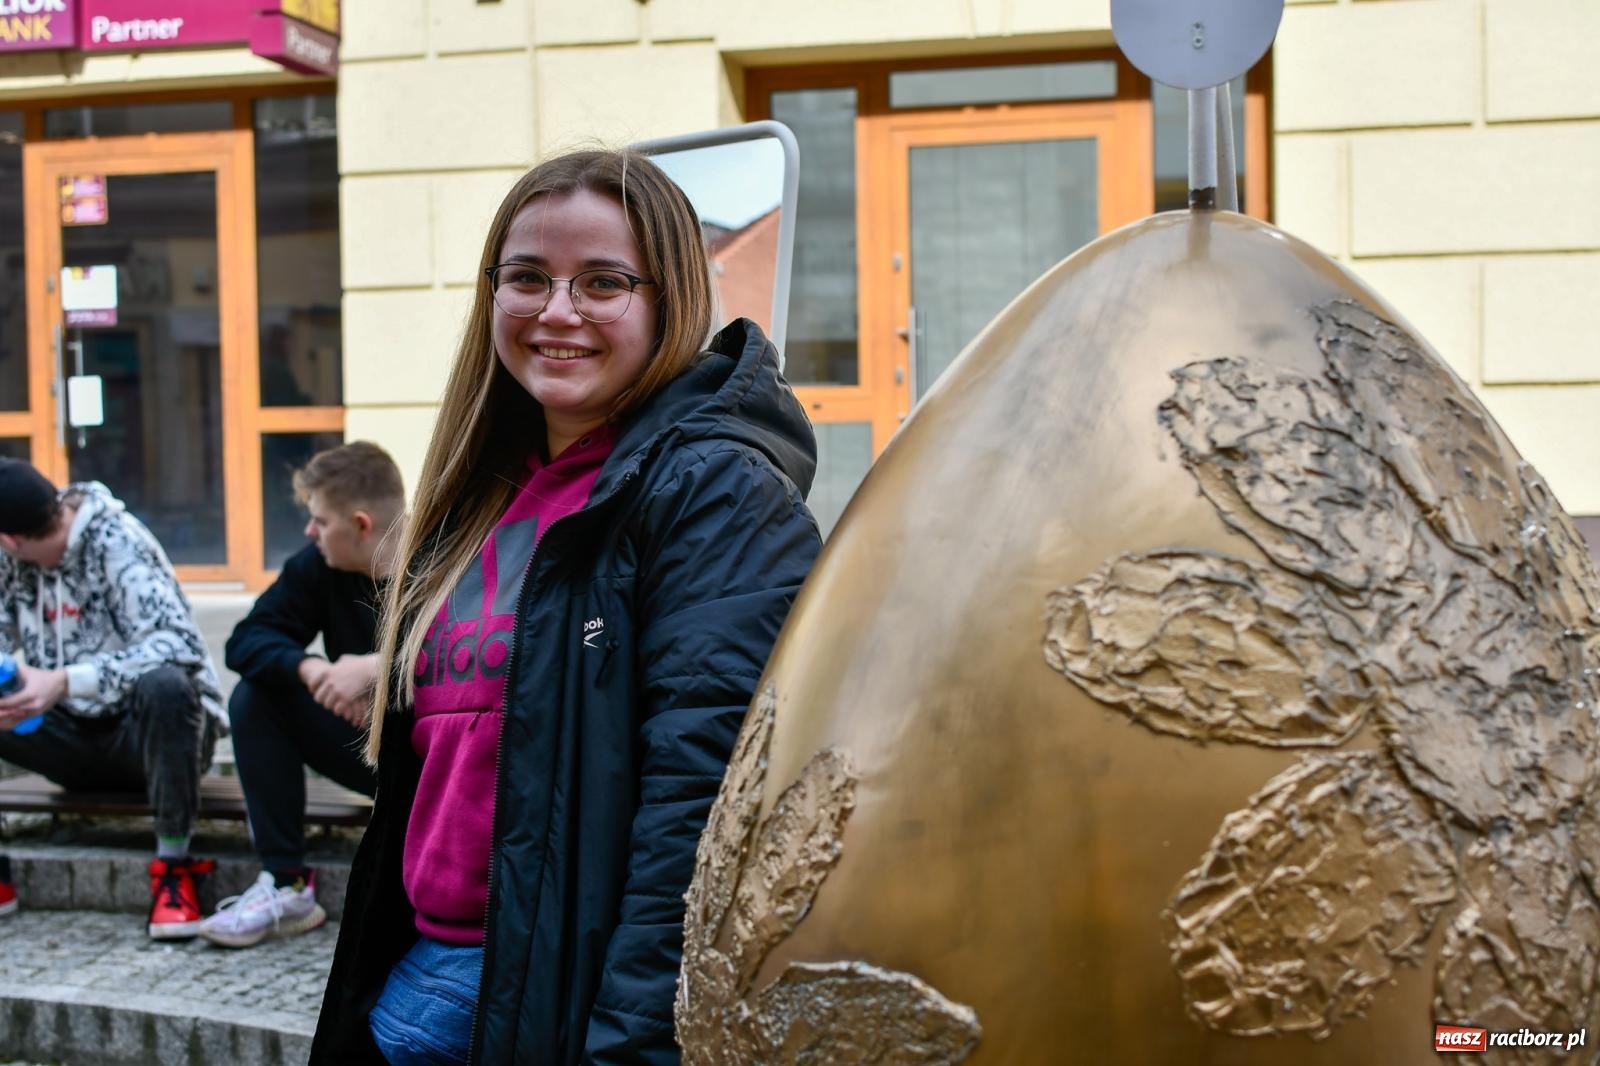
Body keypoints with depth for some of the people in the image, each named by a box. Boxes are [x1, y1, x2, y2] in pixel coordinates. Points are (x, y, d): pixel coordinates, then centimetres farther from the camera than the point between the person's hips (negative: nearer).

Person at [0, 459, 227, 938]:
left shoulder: (114, 542, -19)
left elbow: (179, 644, -32)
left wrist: (65, 682, -42)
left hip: (149, 731, -5)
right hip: (78, 738, 6)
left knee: (163, 684, -38)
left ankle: (174, 866, -24)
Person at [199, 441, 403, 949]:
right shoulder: (318, 566, -4)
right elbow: (246, 639, -9)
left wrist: (375, 667, -40)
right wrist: (309, 668, -29)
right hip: (363, 744, 5)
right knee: (253, 699, -13)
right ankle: (286, 887, -10)